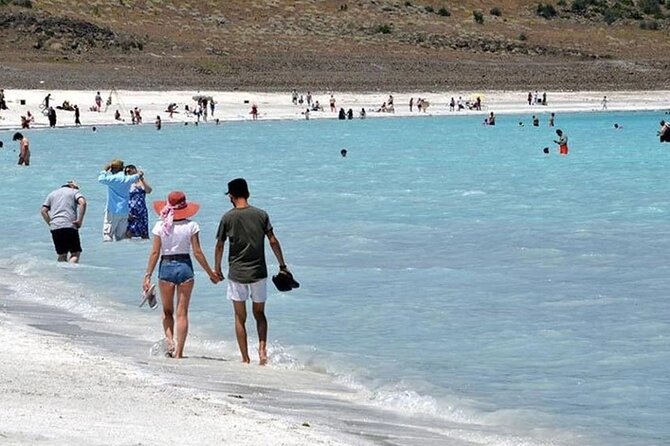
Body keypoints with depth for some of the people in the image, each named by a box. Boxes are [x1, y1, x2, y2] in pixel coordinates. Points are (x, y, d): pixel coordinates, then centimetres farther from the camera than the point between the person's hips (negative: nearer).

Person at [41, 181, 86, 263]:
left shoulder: (52, 194, 25)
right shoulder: (74, 191, 13)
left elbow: (43, 211, 14)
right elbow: (82, 202, -8)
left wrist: (50, 223, 14)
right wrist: (80, 220, -8)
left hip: (55, 228, 4)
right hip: (70, 226, -4)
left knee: (62, 255, 12)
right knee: (75, 253, -2)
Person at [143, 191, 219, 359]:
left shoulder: (160, 226, -4)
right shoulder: (191, 226, -5)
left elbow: (155, 253, -4)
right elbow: (197, 252, -3)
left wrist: (148, 275, 2)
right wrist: (211, 273, 7)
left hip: (166, 267, 0)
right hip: (185, 267, 0)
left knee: (167, 311, 17)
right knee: (182, 313, 4)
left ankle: (169, 340, -5)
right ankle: (179, 351, 2)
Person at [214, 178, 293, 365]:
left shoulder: (228, 218, -6)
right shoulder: (261, 215, -2)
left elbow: (220, 246, -1)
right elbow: (273, 241, -1)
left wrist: (217, 268, 14)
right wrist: (282, 266, 8)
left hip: (237, 273, -2)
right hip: (258, 272, 2)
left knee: (240, 318, 9)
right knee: (259, 313, 16)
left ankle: (245, 359, 8)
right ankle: (262, 347, -6)